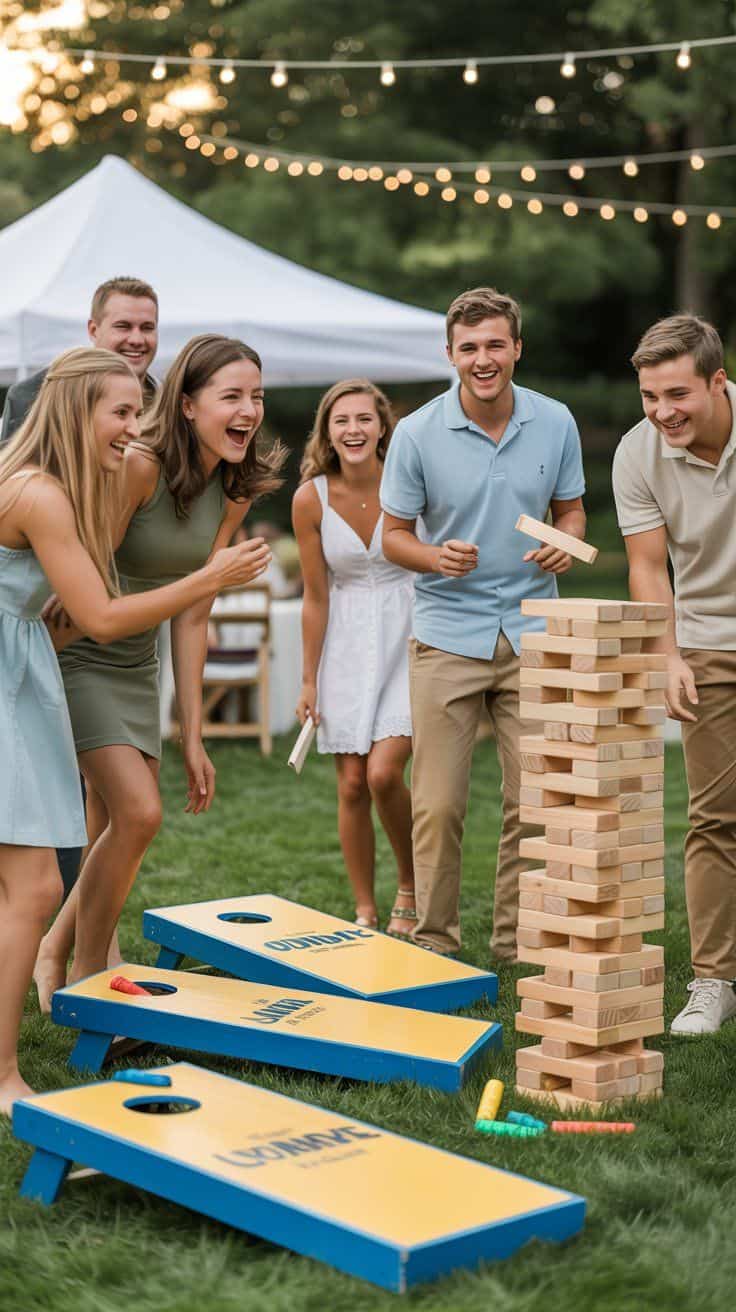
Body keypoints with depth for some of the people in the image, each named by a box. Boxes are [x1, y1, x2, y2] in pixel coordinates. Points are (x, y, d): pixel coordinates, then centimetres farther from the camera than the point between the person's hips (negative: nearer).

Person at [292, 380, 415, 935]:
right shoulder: (311, 499, -7)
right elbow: (316, 596, 0)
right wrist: (310, 679, 2)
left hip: (410, 635, -2)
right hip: (348, 642, 2)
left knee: (384, 774, -15)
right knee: (352, 784, 1)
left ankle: (412, 886, 10)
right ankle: (365, 913, 15)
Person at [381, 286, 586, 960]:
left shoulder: (555, 423, 1)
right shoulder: (418, 433, -5)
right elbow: (394, 532, 3)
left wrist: (565, 544, -9)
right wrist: (436, 557, -19)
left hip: (532, 633, 2)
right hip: (448, 634, -2)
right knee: (438, 805, -2)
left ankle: (518, 942, 18)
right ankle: (435, 944, 13)